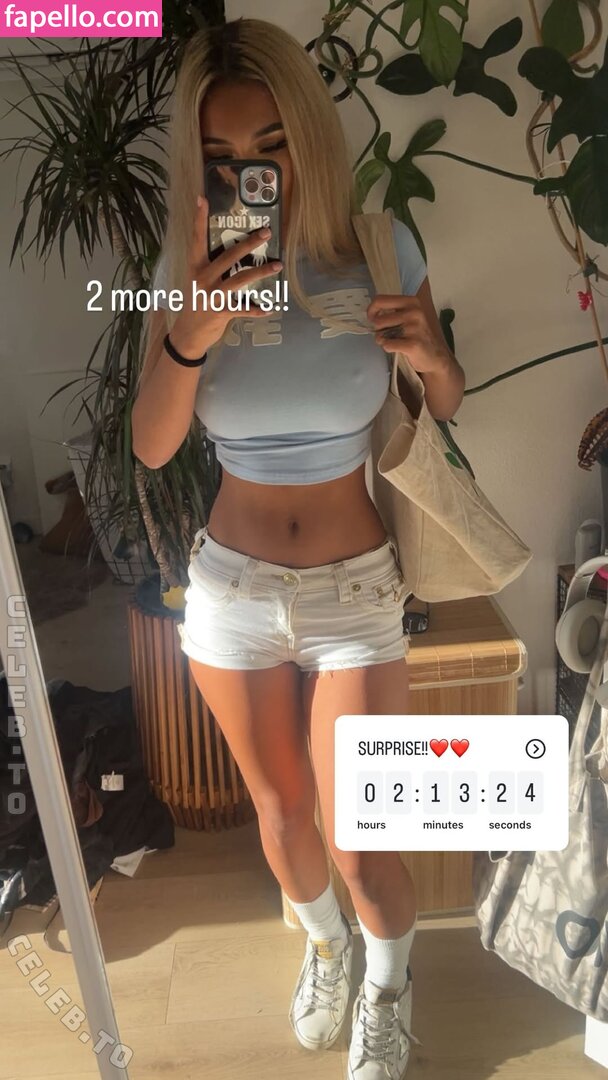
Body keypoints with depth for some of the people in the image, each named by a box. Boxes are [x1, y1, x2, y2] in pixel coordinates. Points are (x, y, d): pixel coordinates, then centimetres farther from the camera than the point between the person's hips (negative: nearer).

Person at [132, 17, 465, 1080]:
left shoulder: (380, 251, -10)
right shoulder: (187, 270, -7)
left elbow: (448, 405, 1)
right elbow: (151, 446, -13)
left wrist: (432, 357, -22)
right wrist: (191, 336, -31)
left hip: (354, 588, -1)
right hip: (232, 585, 2)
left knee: (361, 846, 5)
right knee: (280, 809, 20)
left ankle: (387, 992, 41)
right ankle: (324, 942, 54)